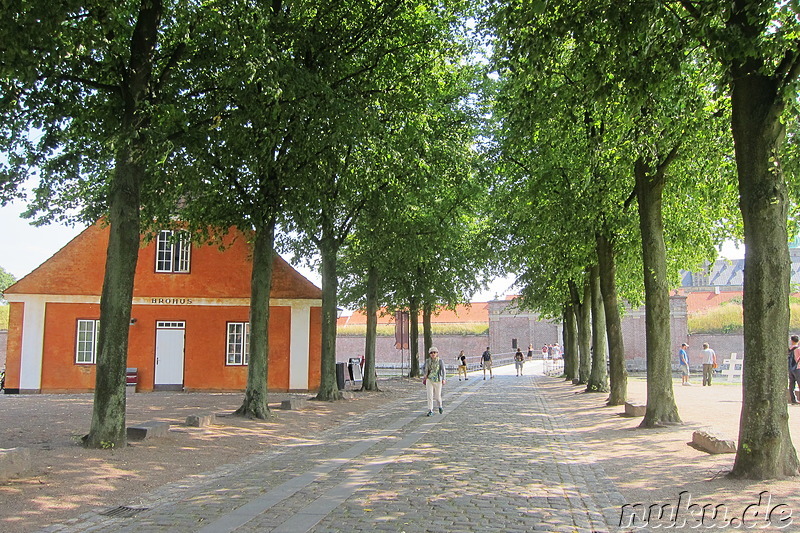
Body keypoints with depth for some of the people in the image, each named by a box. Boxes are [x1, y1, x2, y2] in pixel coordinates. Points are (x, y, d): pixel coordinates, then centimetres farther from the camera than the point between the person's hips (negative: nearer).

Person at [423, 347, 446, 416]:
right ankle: (430, 411, -3)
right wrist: (425, 376, 21)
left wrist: (443, 379, -28)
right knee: (430, 395, -9)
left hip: (438, 381, -2)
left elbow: (443, 370, -18)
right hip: (429, 380, 2)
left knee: (437, 396, 7)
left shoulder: (440, 361, -9)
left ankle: (440, 406, 37)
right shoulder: (428, 361, -1)